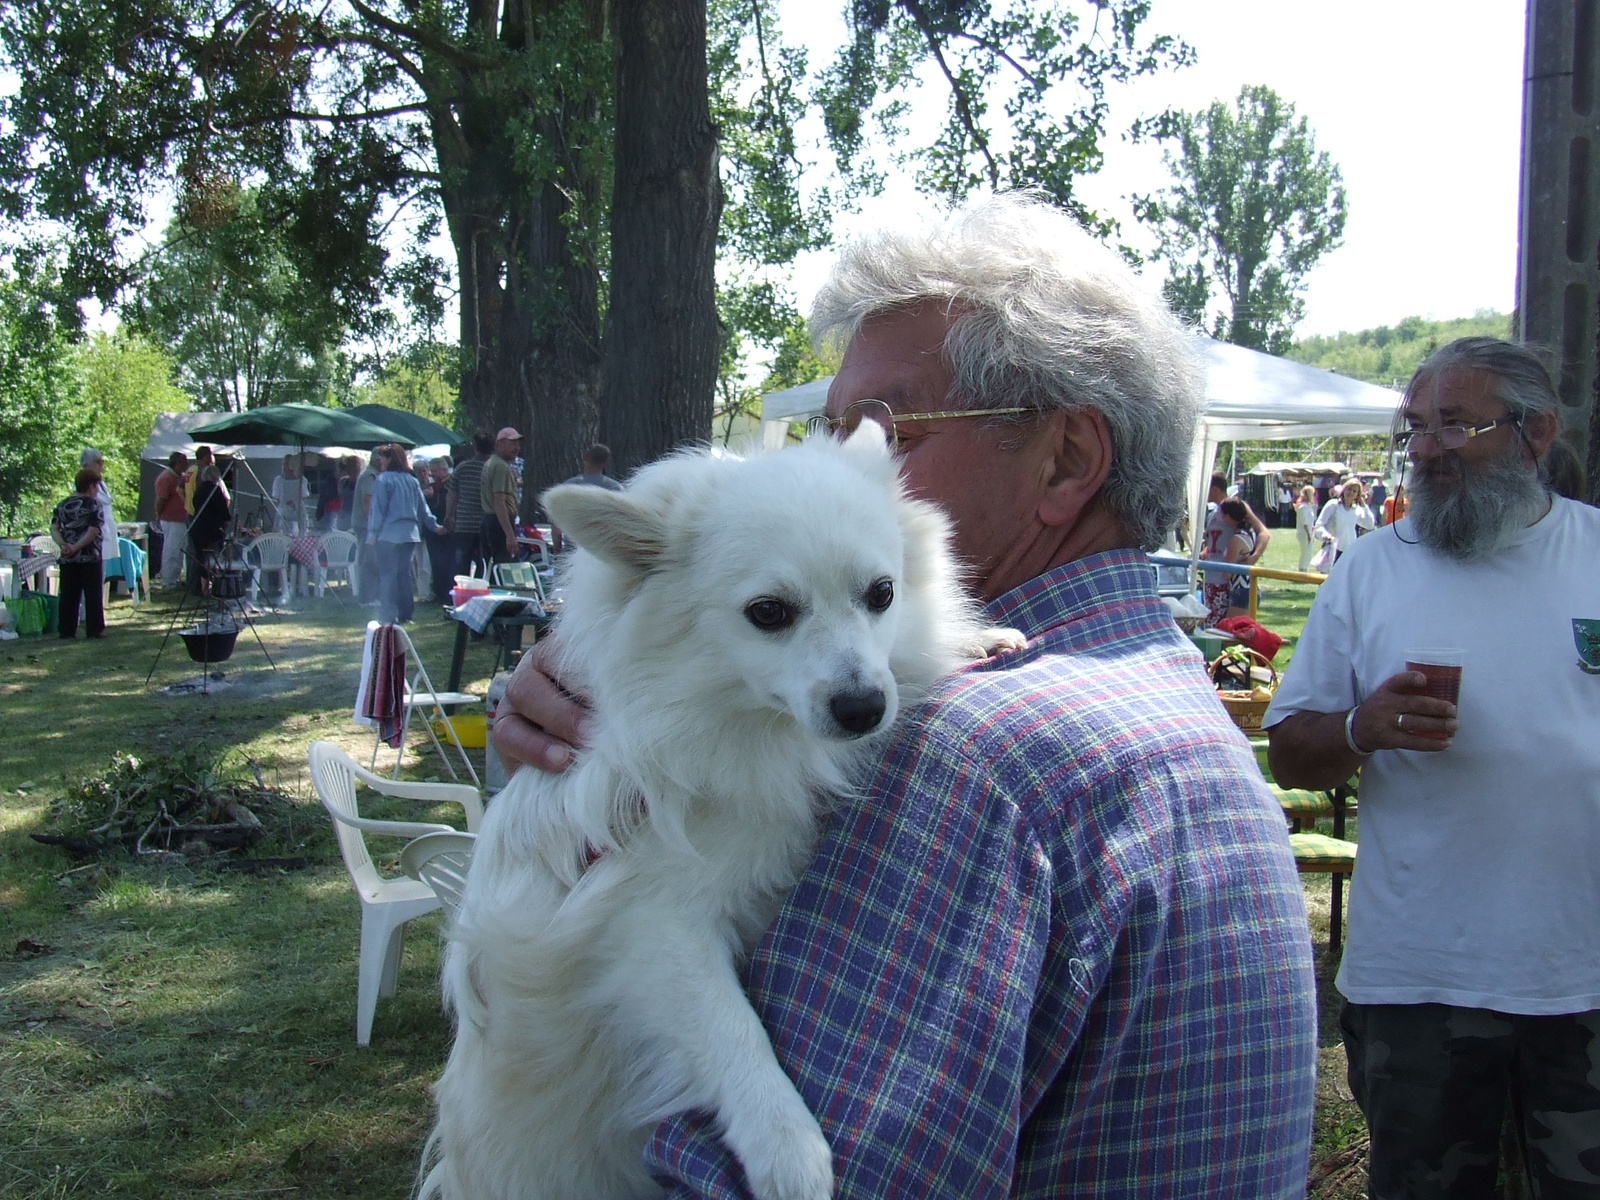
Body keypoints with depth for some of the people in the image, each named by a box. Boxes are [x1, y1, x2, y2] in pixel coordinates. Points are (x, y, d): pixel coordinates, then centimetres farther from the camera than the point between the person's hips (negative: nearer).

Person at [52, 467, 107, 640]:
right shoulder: (93, 504, -6)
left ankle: (67, 631, 9)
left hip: (67, 559, 5)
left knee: (69, 595, 8)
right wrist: (76, 547, -14)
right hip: (89, 557, -5)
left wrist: (63, 545, -11)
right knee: (93, 594, 3)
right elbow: (93, 531, -16)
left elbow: (54, 528, 0)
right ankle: (94, 629, 4)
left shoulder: (62, 505, 10)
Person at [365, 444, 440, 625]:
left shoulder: (383, 480, -7)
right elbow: (423, 509, 17)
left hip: (389, 535, -6)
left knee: (388, 575, -4)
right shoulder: (412, 481, 11)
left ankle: (388, 616, -8)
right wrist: (434, 526, 28)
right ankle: (405, 614, 14)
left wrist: (373, 533, -7)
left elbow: (378, 509, -9)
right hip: (410, 534, 6)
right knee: (404, 573, 12)